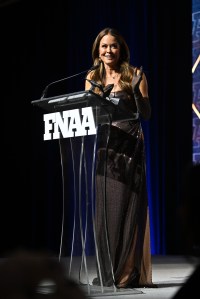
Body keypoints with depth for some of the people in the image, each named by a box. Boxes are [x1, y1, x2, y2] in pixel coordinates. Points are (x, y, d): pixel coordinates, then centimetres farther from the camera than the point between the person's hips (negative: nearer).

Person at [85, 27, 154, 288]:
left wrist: (136, 91, -16)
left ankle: (128, 274, -1)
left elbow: (146, 114, 0)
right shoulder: (92, 78, 12)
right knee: (104, 209, 1)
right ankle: (107, 274, 8)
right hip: (104, 147, 3)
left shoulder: (134, 75, 3)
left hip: (130, 148, -3)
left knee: (128, 209, -5)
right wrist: (99, 94, -10)